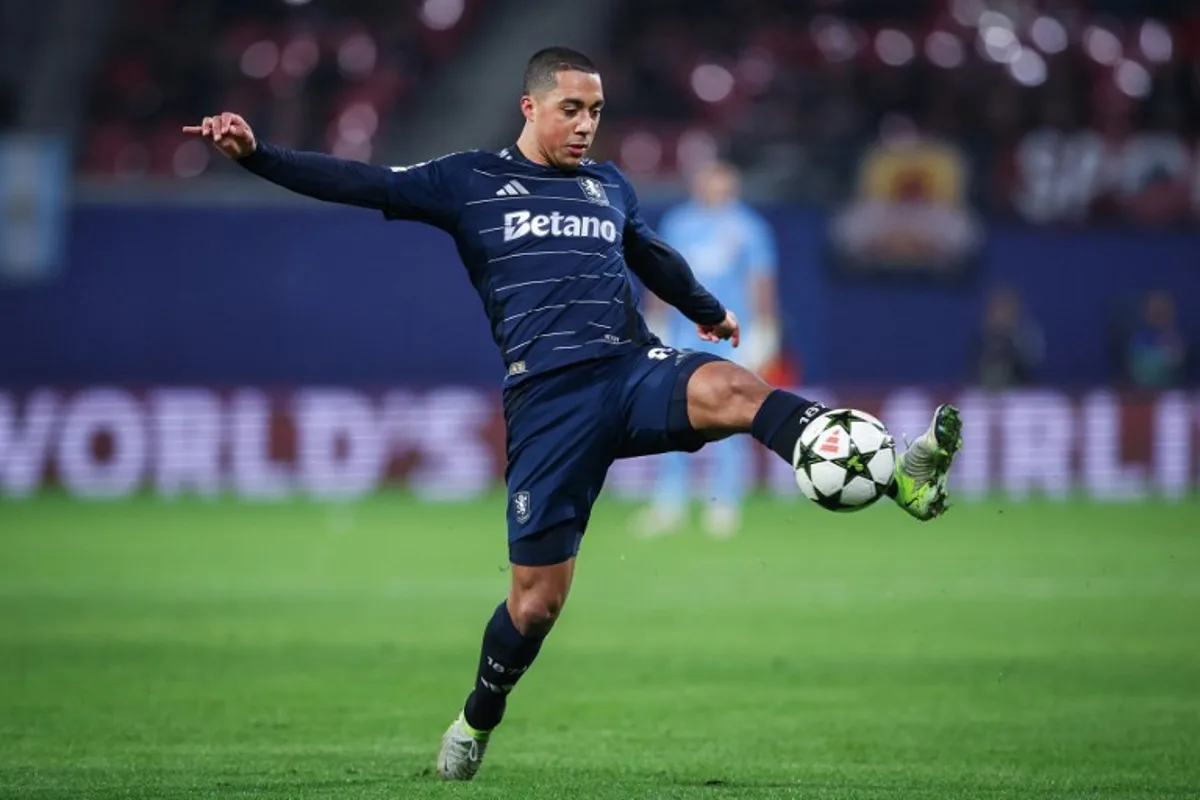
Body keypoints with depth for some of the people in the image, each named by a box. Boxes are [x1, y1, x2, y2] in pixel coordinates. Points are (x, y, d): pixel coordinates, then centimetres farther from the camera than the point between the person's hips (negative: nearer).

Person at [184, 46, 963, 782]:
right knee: (539, 595, -2)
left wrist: (708, 310, 56)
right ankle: (477, 723, 26)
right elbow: (360, 183, 1)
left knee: (733, 387, -31)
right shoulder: (469, 181, 9)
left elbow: (654, 256, 40)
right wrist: (256, 152, -11)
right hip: (548, 398, -2)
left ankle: (902, 479, -49)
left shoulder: (609, 185, 21)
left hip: (636, 370, 2)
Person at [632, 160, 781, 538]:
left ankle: (724, 506, 3)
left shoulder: (747, 227, 1)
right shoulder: (678, 222, 9)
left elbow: (761, 283, 1)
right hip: (684, 335, 3)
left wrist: (761, 333, -5)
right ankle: (668, 504, 4)